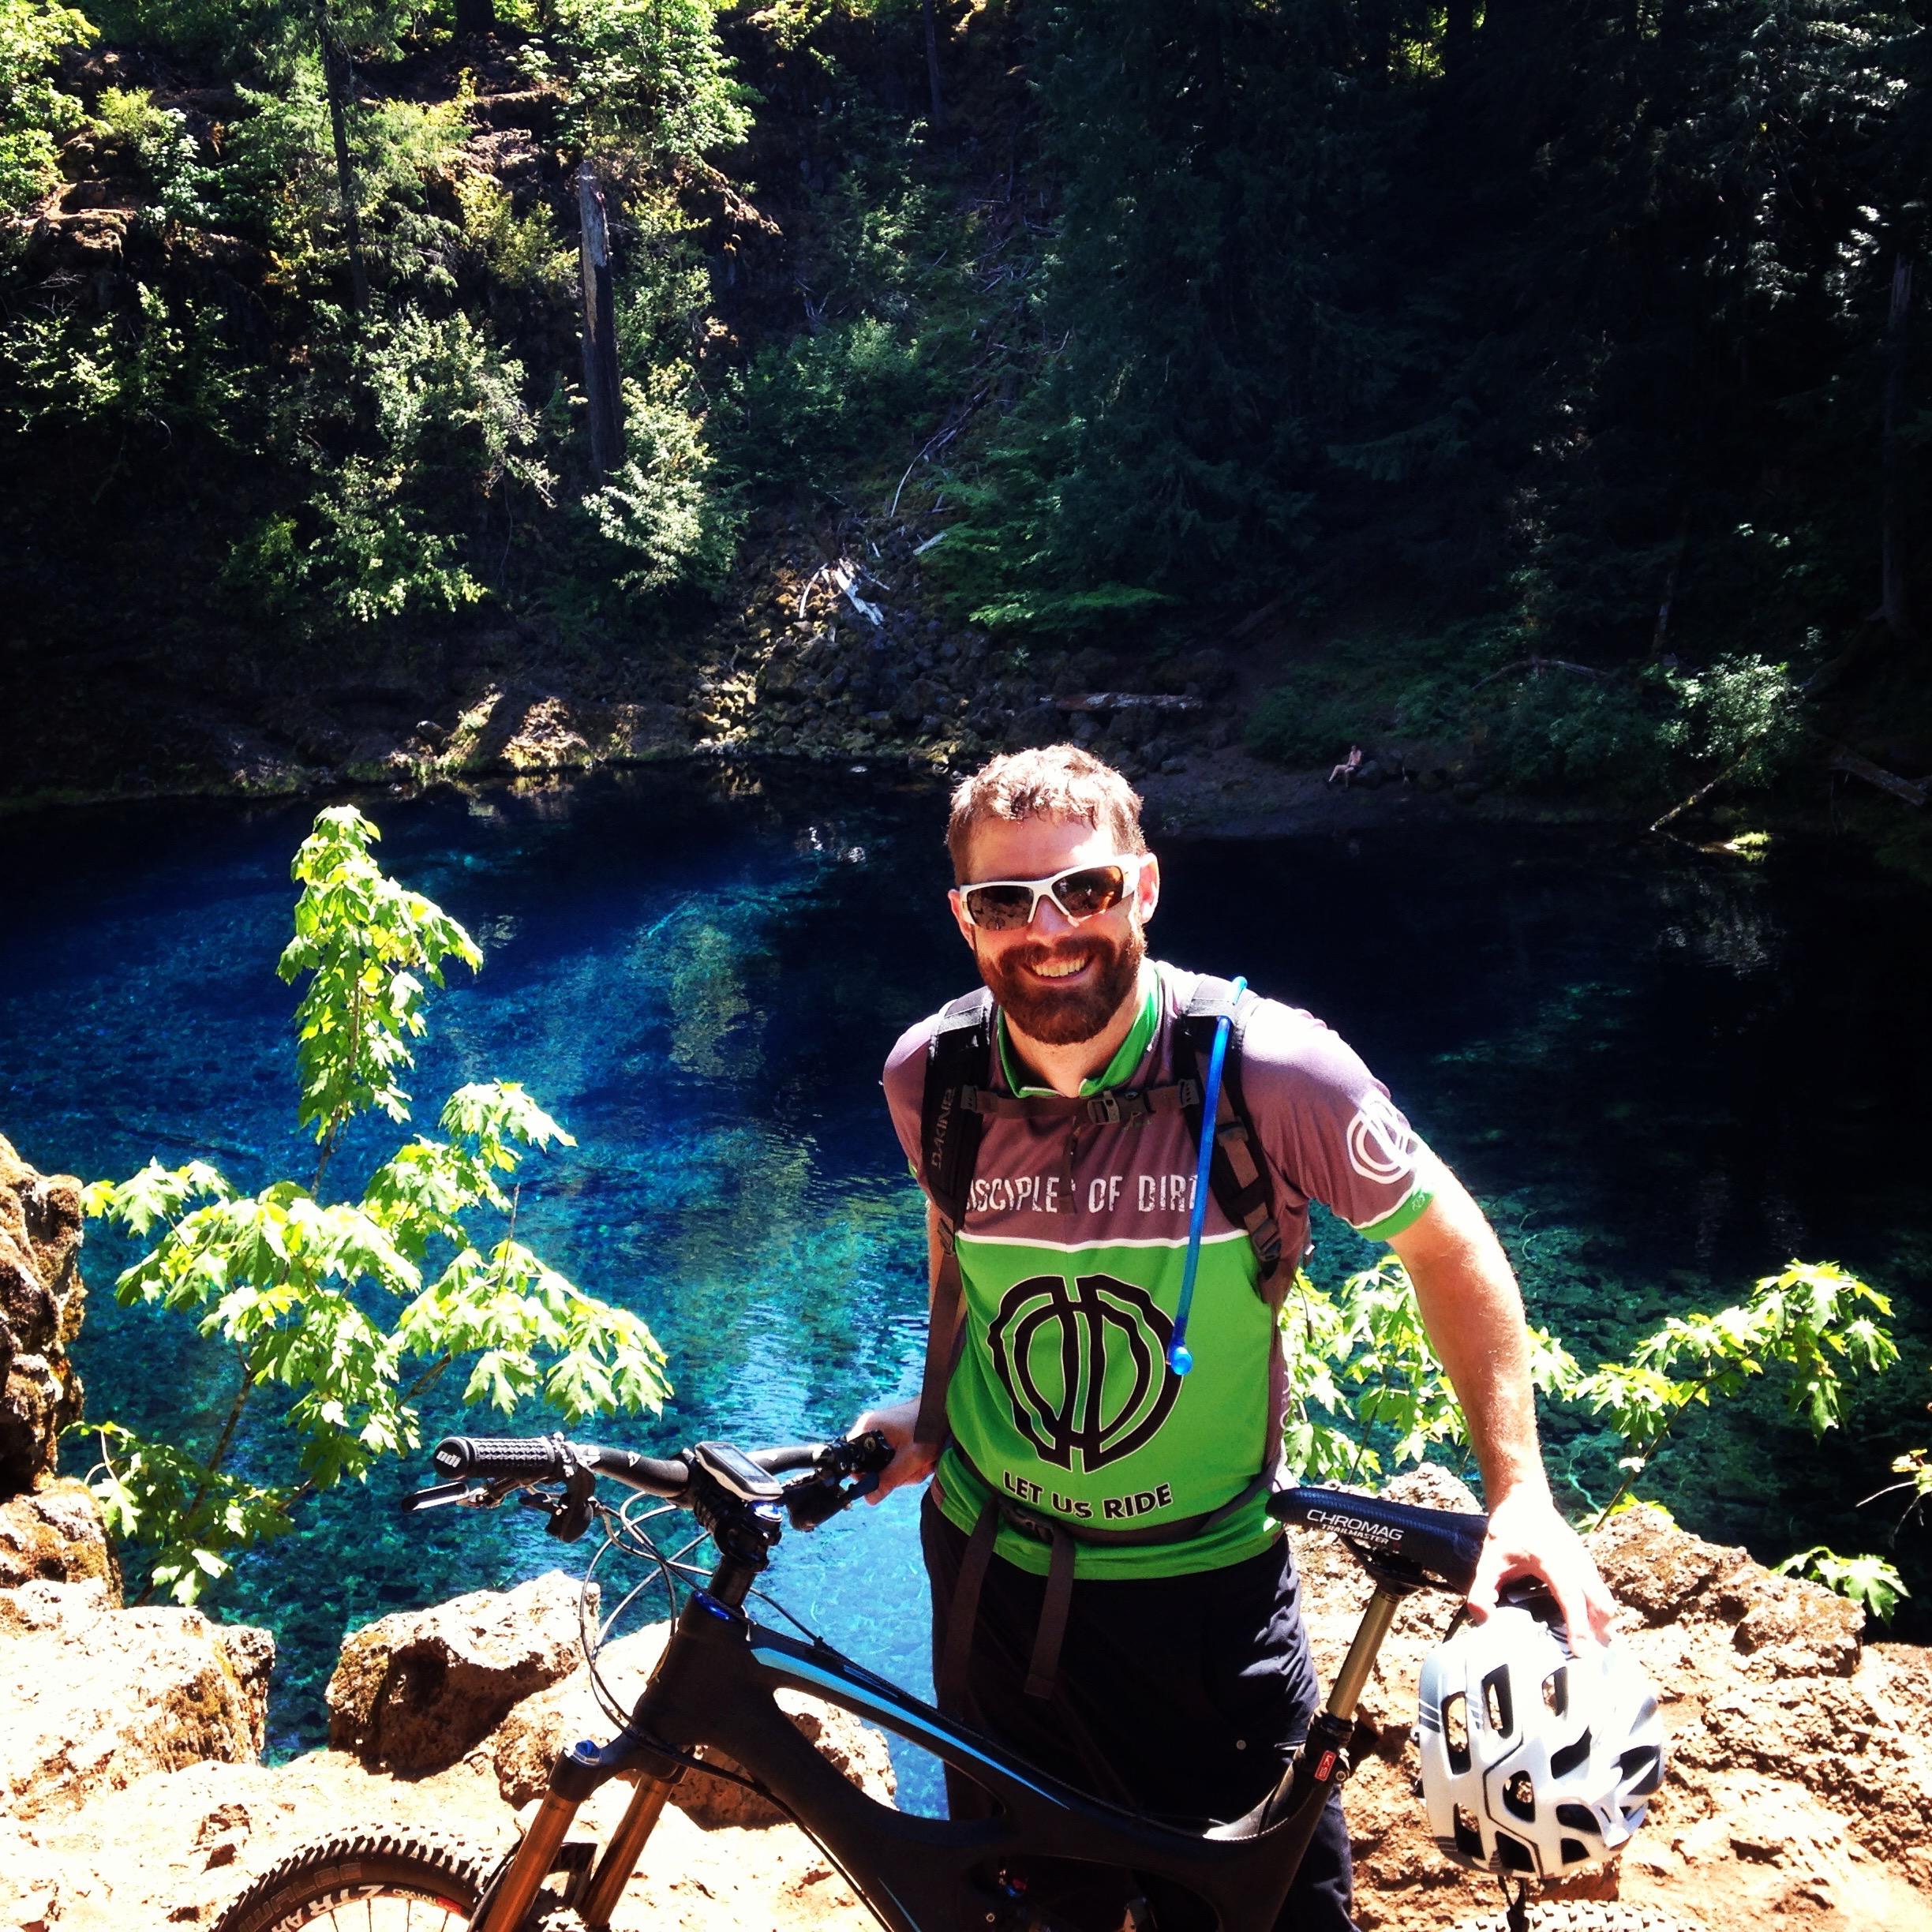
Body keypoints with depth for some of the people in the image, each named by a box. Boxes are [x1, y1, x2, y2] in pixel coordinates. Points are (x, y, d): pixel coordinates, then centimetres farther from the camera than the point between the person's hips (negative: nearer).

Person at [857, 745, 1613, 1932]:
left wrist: (1521, 1492, -13)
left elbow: (1449, 1246, -9)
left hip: (1206, 1580, -3)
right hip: (988, 1568, 3)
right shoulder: (928, 1078, -12)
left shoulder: (1273, 1071, -22)